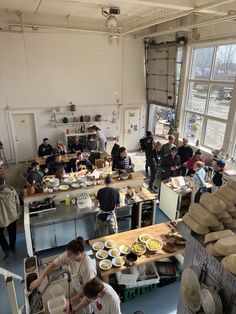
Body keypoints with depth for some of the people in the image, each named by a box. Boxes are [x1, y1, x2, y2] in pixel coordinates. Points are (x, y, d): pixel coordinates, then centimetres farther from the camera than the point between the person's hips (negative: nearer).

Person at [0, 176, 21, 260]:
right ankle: (13, 248, 37)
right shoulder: (12, 190, -12)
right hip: (12, 216, 4)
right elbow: (17, 203, -2)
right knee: (12, 233, 21)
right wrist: (18, 213, 13)